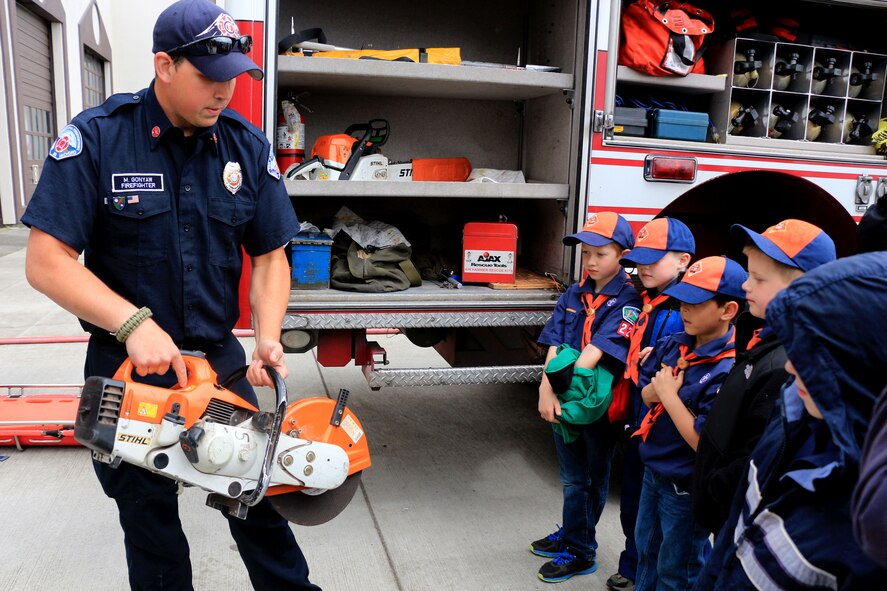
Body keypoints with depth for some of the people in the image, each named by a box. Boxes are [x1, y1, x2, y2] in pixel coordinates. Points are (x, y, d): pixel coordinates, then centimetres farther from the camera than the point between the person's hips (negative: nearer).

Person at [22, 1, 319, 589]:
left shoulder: (248, 147, -3)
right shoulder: (94, 138, -12)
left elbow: (270, 256, 1)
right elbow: (46, 261, -15)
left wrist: (268, 338, -14)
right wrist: (134, 324, -27)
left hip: (220, 358, 3)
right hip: (126, 364, -2)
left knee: (258, 497, 15)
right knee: (150, 521, 15)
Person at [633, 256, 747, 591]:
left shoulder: (727, 371, -28)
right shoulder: (674, 345, -5)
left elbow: (704, 442, -28)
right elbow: (646, 394, 3)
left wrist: (669, 394, -21)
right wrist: (658, 388, -19)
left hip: (686, 489, -7)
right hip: (653, 471, 7)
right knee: (646, 548, 29)